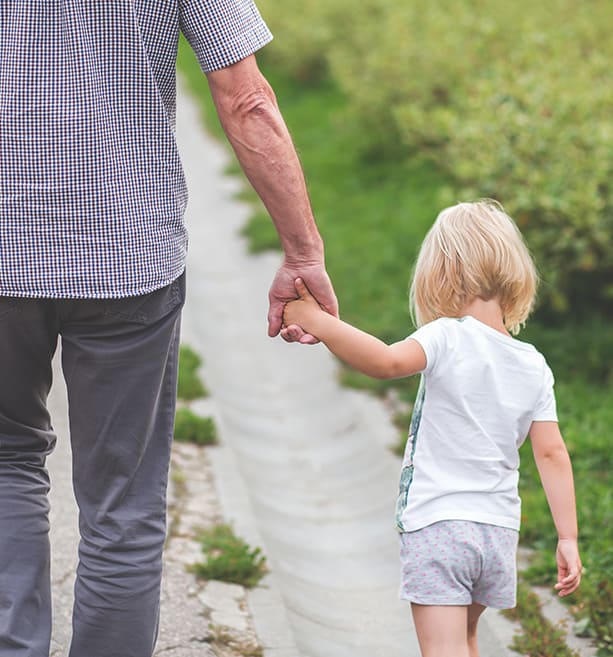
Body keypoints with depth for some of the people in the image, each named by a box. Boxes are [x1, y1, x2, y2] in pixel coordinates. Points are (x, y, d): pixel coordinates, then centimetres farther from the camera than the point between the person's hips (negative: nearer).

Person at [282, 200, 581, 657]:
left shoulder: (448, 338, -12)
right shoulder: (535, 366, 5)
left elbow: (387, 361, -31)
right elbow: (552, 454, 3)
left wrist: (318, 322, -24)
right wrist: (568, 539, 5)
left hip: (437, 523, -6)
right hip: (499, 530, 6)